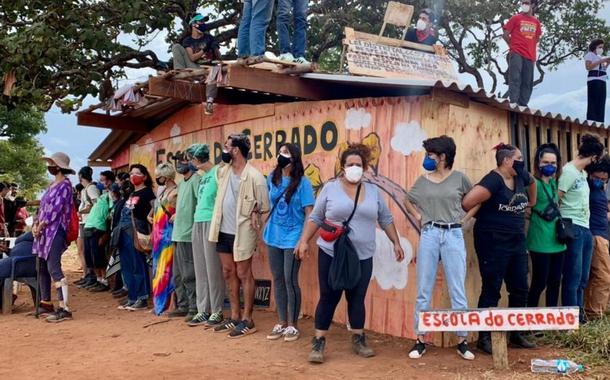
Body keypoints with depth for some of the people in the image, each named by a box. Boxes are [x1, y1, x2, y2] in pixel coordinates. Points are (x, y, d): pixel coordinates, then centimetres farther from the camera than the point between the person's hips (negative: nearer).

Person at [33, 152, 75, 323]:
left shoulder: (65, 185, -9)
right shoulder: (52, 184, 19)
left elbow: (56, 208, -16)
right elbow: (43, 206, 18)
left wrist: (41, 226, -13)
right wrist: (36, 224, 3)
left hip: (55, 230, -10)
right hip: (44, 231, 10)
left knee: (53, 268, -16)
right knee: (43, 268, 12)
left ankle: (64, 309, -17)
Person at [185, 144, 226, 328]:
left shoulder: (218, 172, -8)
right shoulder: (202, 176, 17)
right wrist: (197, 219, 16)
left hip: (211, 222, -8)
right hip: (197, 223, 9)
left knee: (213, 269, -4)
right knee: (200, 269, 8)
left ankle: (217, 312, 2)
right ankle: (203, 310, 14)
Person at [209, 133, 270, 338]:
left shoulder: (254, 176, -15)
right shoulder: (223, 171, 4)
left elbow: (264, 205, -9)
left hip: (242, 233, -7)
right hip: (224, 231, 7)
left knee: (243, 275, 1)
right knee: (228, 273, 13)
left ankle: (247, 320, 11)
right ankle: (234, 316, 25)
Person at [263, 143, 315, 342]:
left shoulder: (302, 182, -10)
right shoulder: (272, 178, 6)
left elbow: (309, 213, -11)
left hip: (292, 239, -5)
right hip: (273, 237, 6)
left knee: (290, 280, -4)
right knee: (278, 280, 10)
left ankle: (292, 325, 10)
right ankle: (281, 323, 21)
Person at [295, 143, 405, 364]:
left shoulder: (373, 191, 7)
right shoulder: (330, 188, -1)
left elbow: (386, 220, 14)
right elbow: (315, 218, 2)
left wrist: (396, 242, 8)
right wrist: (304, 241, -6)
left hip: (363, 256, 3)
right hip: (331, 254, -2)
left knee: (357, 298, 9)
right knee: (329, 297, 1)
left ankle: (358, 341, 22)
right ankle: (318, 343, 9)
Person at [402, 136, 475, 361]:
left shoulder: (459, 178, 2)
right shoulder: (423, 180, 7)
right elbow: (407, 201, 22)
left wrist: (464, 218, 2)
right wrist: (419, 217, 8)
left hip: (454, 236, -2)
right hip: (429, 235, 2)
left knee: (457, 291, 2)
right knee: (423, 291, 4)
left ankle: (462, 342, 12)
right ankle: (420, 341, 12)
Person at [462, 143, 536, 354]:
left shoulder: (520, 177, 7)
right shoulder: (493, 181, -18)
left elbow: (532, 182, 32)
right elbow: (467, 202, -28)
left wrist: (532, 202, 31)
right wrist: (483, 216, -8)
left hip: (517, 241, 8)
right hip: (493, 242, -8)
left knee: (520, 289, 11)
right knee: (491, 290, -2)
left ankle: (516, 333, 24)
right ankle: (484, 337, 8)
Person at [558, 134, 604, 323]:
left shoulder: (583, 173, 15)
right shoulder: (569, 171, -12)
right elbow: (554, 201, -13)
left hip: (586, 229, 9)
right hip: (573, 229, -9)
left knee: (582, 277, 13)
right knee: (573, 277, -4)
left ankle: (578, 314, 22)